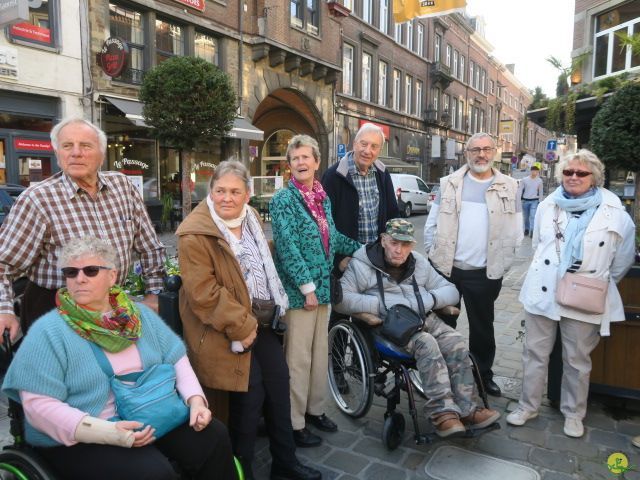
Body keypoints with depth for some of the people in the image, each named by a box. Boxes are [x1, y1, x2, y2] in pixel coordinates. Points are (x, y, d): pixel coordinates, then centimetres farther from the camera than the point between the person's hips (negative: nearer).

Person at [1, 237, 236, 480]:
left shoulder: (139, 314, 6)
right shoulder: (48, 332, -10)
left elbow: (176, 358, 9)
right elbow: (37, 403, -16)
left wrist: (195, 399, -8)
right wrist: (106, 432, -26)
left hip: (151, 419, 5)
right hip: (79, 441, -5)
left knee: (214, 436, -8)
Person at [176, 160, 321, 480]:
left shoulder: (251, 220, 8)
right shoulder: (194, 234, -17)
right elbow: (203, 292, -22)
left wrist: (272, 306, 14)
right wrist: (241, 326, -21)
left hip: (263, 321, 8)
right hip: (230, 331, -8)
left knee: (279, 385, 13)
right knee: (249, 399, -2)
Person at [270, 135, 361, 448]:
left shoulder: (323, 197, 10)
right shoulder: (284, 200, -10)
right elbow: (287, 247, -17)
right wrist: (307, 287, -18)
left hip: (322, 287, 7)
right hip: (299, 290, -7)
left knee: (320, 353, 16)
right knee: (298, 358, 1)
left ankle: (315, 409, 33)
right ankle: (294, 423, 16)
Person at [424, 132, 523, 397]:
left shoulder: (508, 187, 3)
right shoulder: (450, 183, 3)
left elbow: (515, 233, 5)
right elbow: (432, 223, 4)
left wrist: (501, 265, -1)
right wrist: (434, 256, -1)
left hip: (485, 274, 0)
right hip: (445, 268, 0)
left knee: (482, 327, 13)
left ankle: (483, 374, 31)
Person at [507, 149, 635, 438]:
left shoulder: (613, 211, -5)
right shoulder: (547, 206, 5)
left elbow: (623, 258, 5)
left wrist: (602, 285, 11)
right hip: (543, 291, 3)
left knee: (577, 359, 11)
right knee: (535, 352, 10)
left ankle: (573, 413, 30)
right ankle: (528, 406, 26)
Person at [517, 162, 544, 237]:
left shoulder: (539, 181, 0)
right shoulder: (524, 180, -4)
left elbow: (540, 192, 9)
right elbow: (520, 190, -3)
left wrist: (540, 201, 11)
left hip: (534, 201, -1)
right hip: (525, 201, 1)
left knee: (533, 216, -13)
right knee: (526, 217, 12)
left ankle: (532, 231, -15)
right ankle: (526, 229, 30)